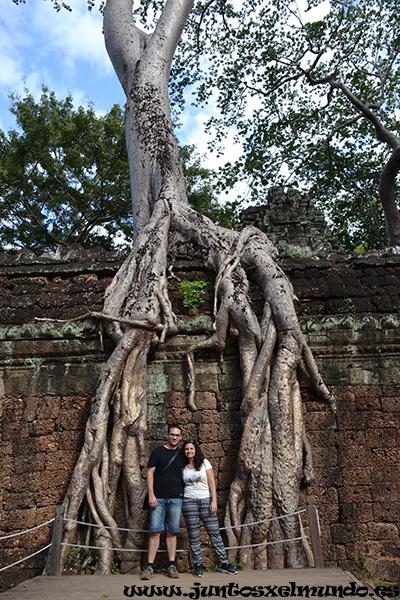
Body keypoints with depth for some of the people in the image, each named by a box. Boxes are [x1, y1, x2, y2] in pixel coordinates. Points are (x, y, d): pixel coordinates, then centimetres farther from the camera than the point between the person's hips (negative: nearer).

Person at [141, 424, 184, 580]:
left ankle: (172, 566, 13)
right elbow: (150, 473, 1)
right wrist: (151, 494, -7)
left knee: (172, 532, 5)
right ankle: (149, 567, 5)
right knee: (155, 531, -2)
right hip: (158, 497, -2)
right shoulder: (158, 451, 4)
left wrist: (185, 494, 9)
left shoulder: (182, 454, 11)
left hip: (176, 498, 2)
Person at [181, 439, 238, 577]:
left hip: (206, 500, -1)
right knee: (193, 536, 3)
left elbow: (212, 482, -1)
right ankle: (198, 566, 14)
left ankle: (224, 564, 8)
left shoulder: (204, 463, 2)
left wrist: (214, 501, -9)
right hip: (189, 501, 1)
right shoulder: (183, 467, 8)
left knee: (214, 532, -1)